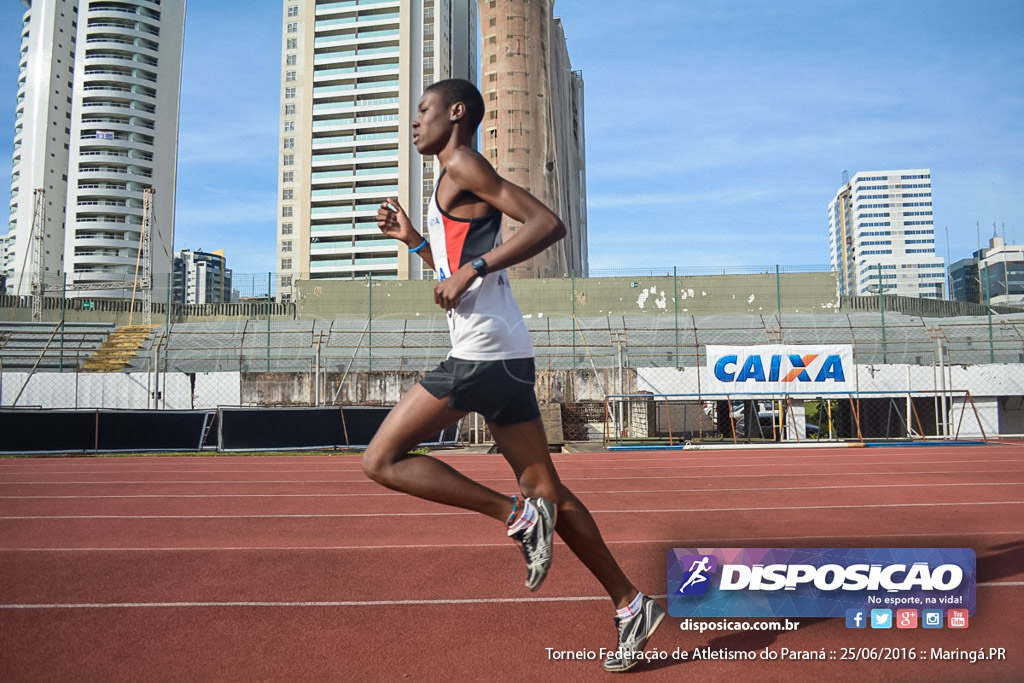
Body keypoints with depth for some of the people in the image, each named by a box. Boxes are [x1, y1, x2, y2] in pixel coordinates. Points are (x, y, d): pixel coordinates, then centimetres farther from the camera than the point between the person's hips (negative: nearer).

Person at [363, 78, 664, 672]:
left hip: (484, 353, -10)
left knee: (382, 460, -3)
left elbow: (549, 223, -17)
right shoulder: (453, 183, 24)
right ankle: (632, 605, 17)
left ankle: (517, 515, -8)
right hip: (503, 355, 10)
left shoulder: (463, 165, -4)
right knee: (547, 491, 11)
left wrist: (472, 268, -21)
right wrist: (413, 239, 27)